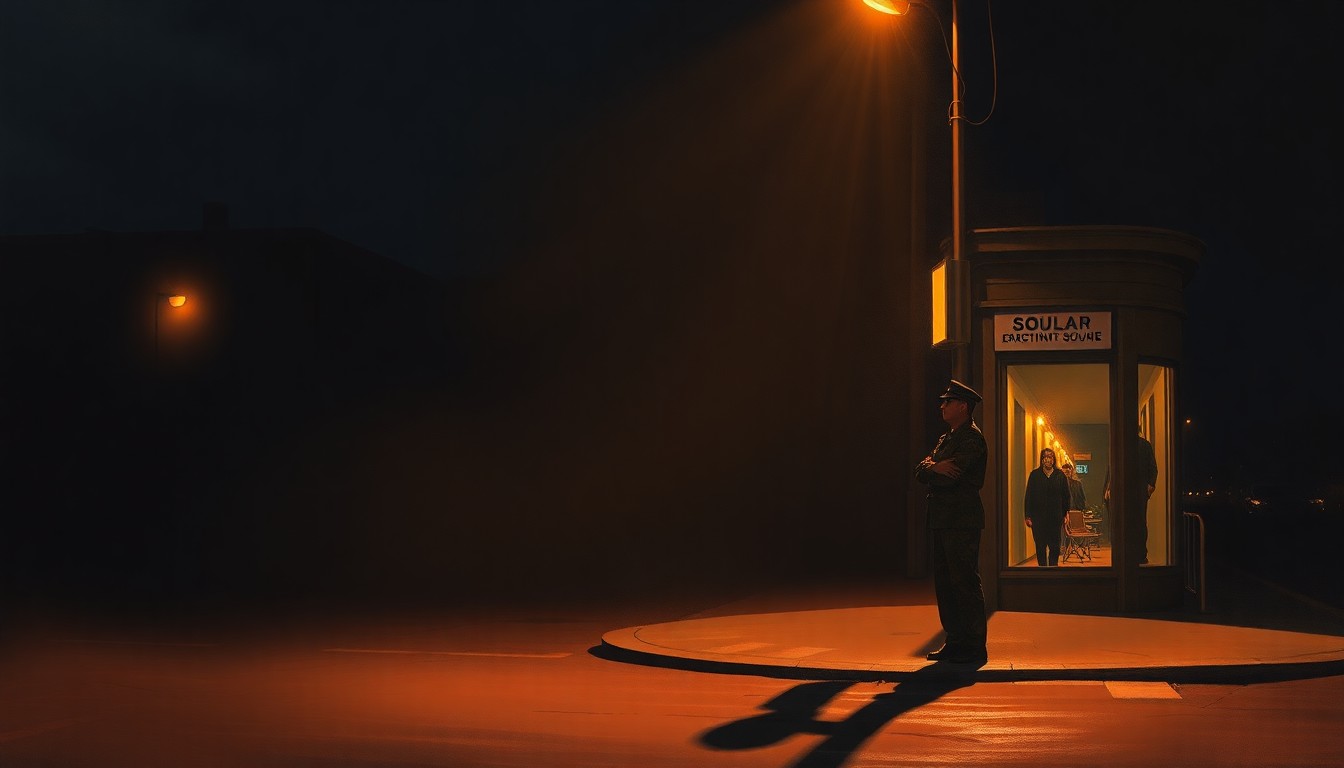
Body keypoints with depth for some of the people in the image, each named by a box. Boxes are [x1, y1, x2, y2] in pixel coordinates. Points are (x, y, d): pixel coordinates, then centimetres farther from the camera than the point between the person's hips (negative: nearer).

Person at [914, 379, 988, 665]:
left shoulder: (971, 438, -10)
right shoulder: (946, 438, 20)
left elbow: (948, 477, -20)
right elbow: (921, 471, 11)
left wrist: (930, 470, -1)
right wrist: (936, 467, -9)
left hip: (962, 521, -10)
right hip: (942, 521, 10)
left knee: (965, 582, -7)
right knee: (944, 583, 11)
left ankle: (974, 646, -3)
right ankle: (955, 641, 17)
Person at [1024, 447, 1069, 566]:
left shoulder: (1060, 475, 6)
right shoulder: (1035, 475, 3)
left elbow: (1066, 496, 8)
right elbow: (1028, 497, 2)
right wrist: (1028, 516, -4)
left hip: (1055, 516, 1)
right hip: (1038, 517, -1)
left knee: (1055, 547, 2)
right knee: (1040, 546, 2)